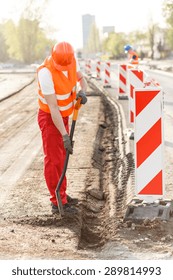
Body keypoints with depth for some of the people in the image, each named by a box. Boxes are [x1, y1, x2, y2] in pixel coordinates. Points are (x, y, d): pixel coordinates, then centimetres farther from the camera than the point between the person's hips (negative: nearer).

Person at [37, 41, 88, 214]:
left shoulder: (72, 59, -12)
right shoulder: (46, 72, -32)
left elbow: (81, 79, 6)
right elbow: (53, 107, -31)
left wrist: (82, 91, -20)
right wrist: (65, 136, -31)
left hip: (64, 115, 7)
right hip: (49, 118, -7)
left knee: (61, 157, 15)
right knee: (53, 159, -3)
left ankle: (61, 194, 27)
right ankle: (58, 202, 2)